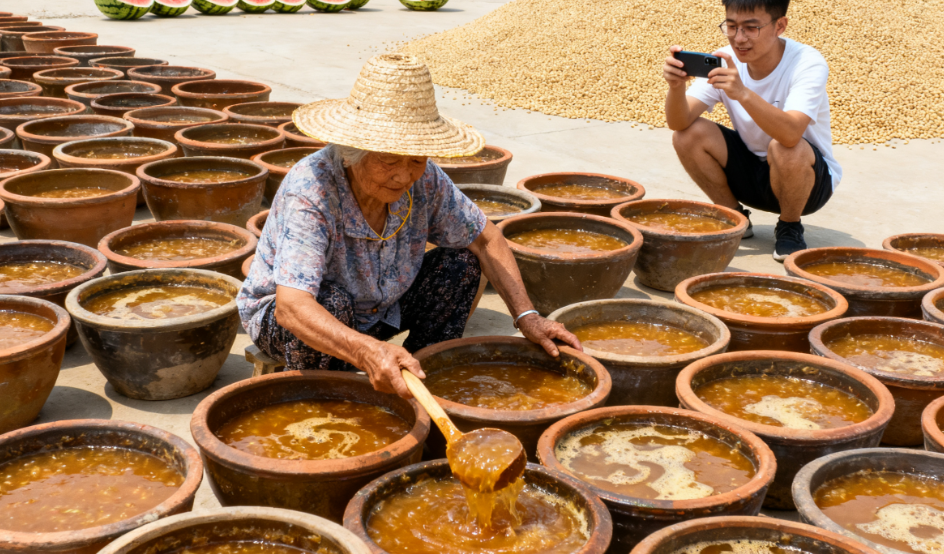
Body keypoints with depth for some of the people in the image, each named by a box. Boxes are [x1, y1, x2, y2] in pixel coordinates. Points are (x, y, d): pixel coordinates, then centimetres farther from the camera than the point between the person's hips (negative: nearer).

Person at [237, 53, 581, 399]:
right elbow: (291, 307, -47)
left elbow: (485, 240, -5)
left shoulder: (424, 180, -19)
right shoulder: (309, 193, -36)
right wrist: (368, 352, -63)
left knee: (461, 261, -7)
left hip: (371, 312, 6)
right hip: (276, 319, -5)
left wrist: (526, 316, -16)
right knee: (331, 301, -37)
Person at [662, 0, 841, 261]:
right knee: (689, 135, -18)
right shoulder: (725, 61, -12)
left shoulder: (808, 63, -24)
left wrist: (743, 93, -55)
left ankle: (790, 228, -5)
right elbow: (679, 122, -22)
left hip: (809, 176, -4)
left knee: (785, 150, -37)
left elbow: (791, 134, -43)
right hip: (750, 170, 4)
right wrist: (676, 86, -42)